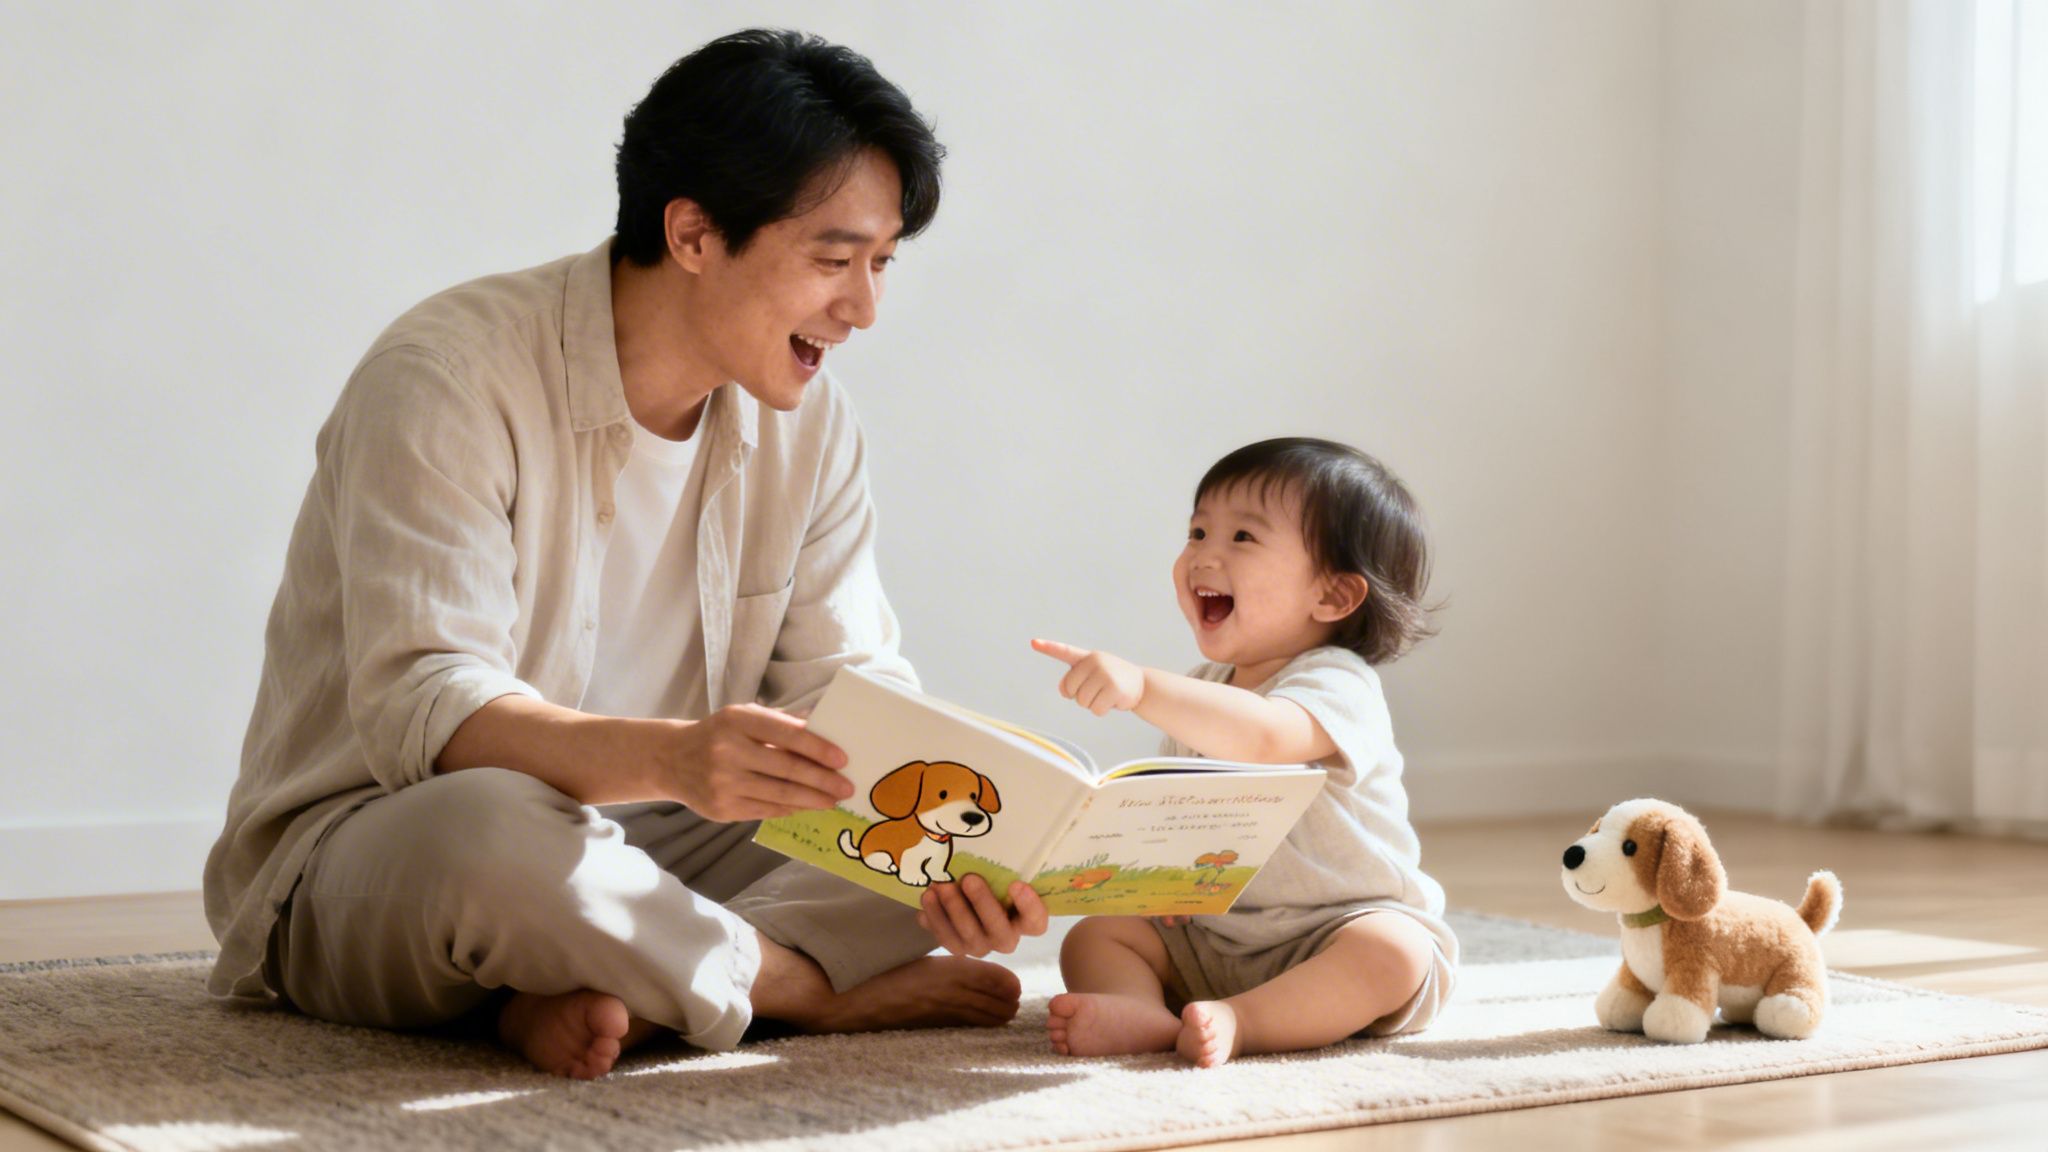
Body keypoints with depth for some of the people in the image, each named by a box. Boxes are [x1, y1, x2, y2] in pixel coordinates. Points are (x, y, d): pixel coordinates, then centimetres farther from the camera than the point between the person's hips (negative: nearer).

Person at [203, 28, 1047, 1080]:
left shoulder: (808, 423, 2)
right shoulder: (446, 380, -19)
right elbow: (419, 710, -28)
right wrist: (669, 759, -46)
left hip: (644, 843, 6)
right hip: (364, 851, -6)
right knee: (491, 828, -42)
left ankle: (601, 995, -26)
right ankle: (817, 987, -17)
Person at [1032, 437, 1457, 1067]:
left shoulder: (1336, 685, -16)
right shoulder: (1200, 691, 10)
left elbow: (1262, 737, -40)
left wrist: (1143, 686, -52)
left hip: (1333, 935, -7)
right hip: (1213, 937, 7)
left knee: (1394, 952, -35)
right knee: (1095, 935, -9)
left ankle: (1242, 1022, -41)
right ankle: (1144, 1013, -37)